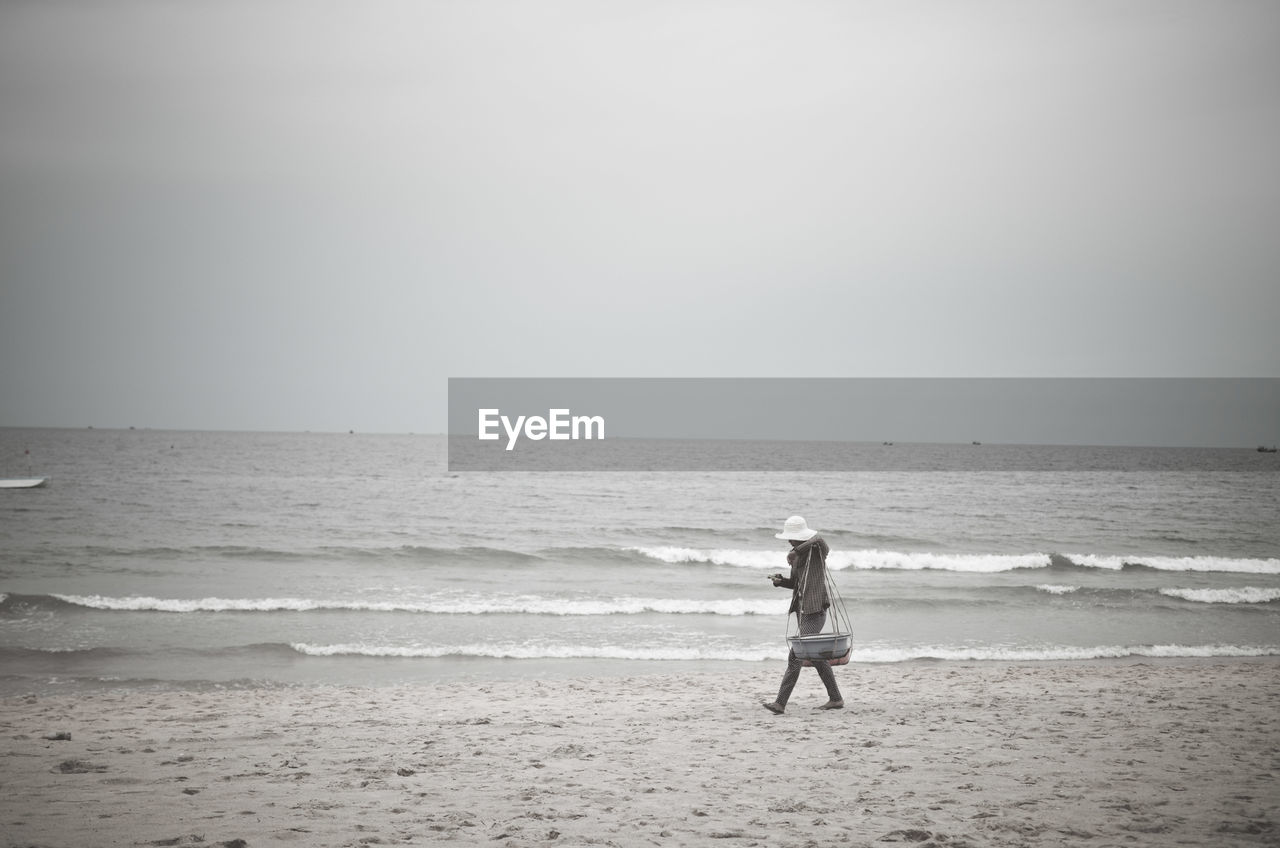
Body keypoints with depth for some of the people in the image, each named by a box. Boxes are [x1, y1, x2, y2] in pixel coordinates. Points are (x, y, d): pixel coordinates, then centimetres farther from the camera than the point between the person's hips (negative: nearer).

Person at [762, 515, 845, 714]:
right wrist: (779, 580, 2)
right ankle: (836, 699, 25)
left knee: (796, 657, -12)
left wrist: (796, 552, -26)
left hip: (815, 612, -10)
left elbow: (818, 540, -35)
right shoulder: (797, 555, 13)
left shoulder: (817, 551, -10)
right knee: (816, 657, 15)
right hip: (803, 611, 10)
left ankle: (781, 703, -13)